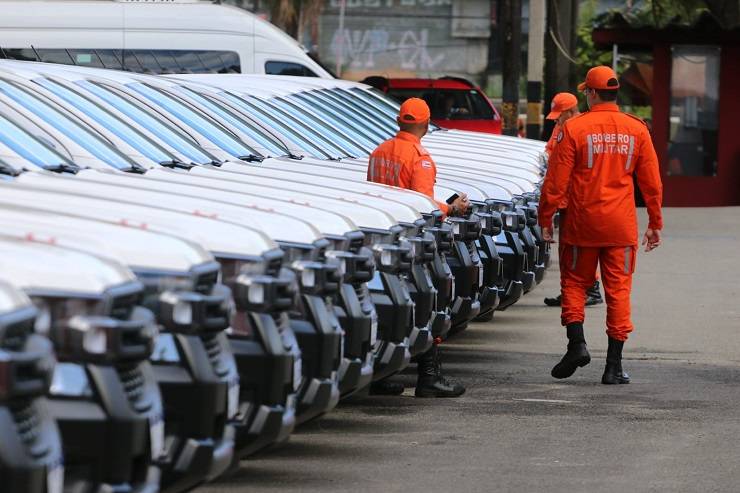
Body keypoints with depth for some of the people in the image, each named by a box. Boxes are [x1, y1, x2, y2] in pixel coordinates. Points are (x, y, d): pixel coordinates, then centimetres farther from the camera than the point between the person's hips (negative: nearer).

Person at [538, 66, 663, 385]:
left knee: (574, 283, 14)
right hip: (621, 226, 2)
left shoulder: (573, 128, -6)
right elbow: (651, 182, 5)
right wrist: (655, 223, 13)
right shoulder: (637, 130, 2)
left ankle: (576, 342, -4)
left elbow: (556, 180, -6)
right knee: (618, 290, 5)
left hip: (581, 221, -2)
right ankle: (614, 366, 4)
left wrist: (545, 219, 3)